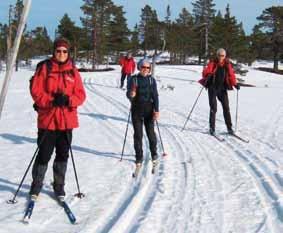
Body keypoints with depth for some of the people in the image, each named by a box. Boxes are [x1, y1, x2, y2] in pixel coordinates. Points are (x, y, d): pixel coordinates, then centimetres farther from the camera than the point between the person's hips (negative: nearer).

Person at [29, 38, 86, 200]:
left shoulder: (73, 71, 5)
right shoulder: (44, 68, -2)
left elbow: (81, 95, 3)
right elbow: (36, 91, -7)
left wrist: (68, 100, -17)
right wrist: (52, 100, -21)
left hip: (67, 120, 3)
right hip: (47, 119, -3)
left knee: (63, 155, 11)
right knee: (44, 155, 1)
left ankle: (59, 186, 26)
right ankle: (36, 186, 19)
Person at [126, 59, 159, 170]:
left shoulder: (151, 80, 1)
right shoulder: (133, 79, -3)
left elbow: (155, 95, 1)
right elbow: (129, 95, -2)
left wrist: (156, 110, -6)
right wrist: (131, 95, -26)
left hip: (149, 110, 1)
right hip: (136, 110, 0)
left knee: (151, 132, 6)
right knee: (138, 134, 3)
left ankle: (154, 154, 25)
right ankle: (139, 157, 14)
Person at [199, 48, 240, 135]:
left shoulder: (227, 64, 3)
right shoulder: (212, 63, -5)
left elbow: (231, 75, 5)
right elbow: (206, 72, -14)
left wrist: (235, 84, -11)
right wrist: (207, 75, -38)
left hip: (222, 88, 3)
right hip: (212, 88, -3)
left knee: (226, 108, 2)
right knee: (213, 108, -8)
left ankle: (229, 127, 11)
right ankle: (212, 128, 1)